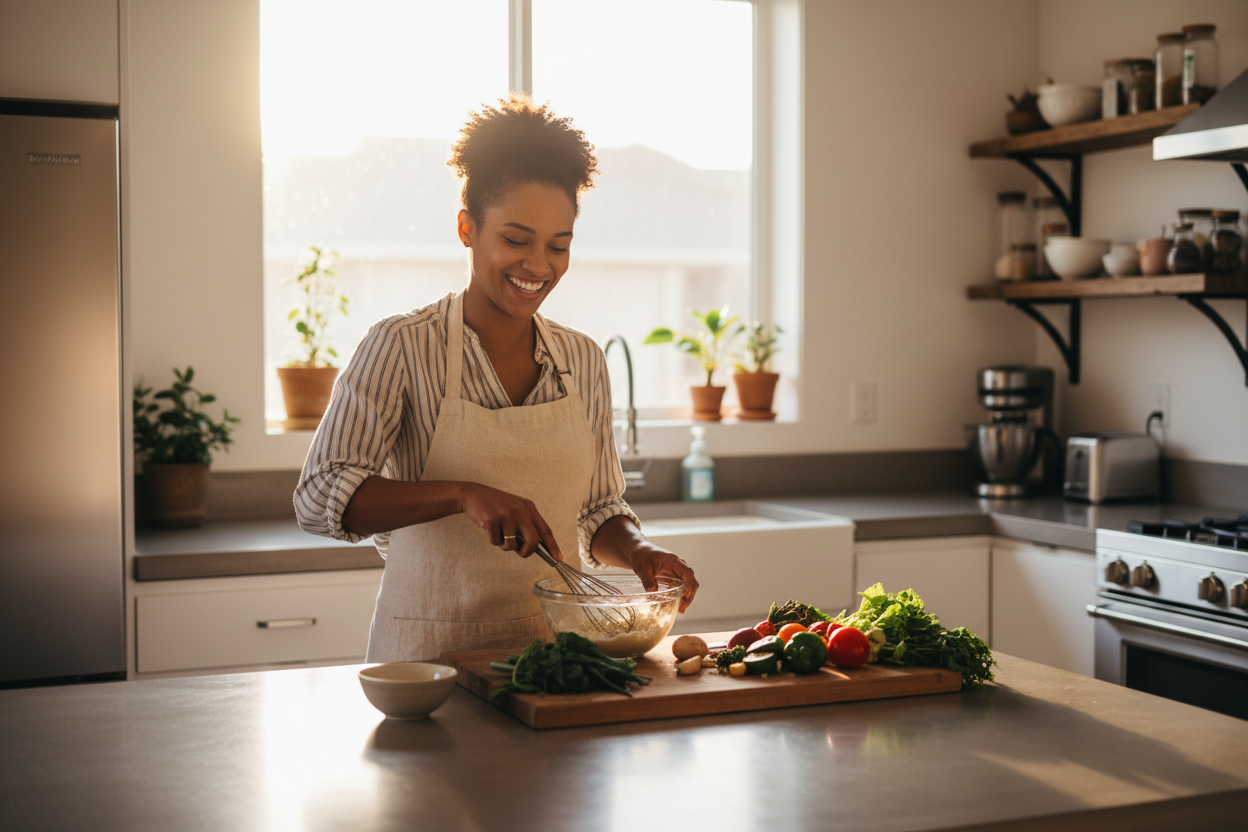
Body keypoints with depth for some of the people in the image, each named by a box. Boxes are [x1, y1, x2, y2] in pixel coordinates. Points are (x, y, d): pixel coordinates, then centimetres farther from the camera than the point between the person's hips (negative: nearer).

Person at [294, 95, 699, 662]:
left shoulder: (582, 360, 9)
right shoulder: (402, 348, -5)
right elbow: (320, 499, -12)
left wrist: (638, 552, -4)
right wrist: (463, 494, -23)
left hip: (556, 652, 3)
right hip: (430, 653, -3)